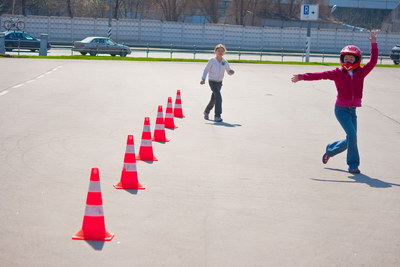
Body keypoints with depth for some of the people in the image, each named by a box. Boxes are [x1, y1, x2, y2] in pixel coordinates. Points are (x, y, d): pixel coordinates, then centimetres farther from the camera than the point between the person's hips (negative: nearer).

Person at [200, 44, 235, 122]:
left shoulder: (225, 62, 0)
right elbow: (206, 70, -7)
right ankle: (217, 116, -18)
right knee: (218, 97, -22)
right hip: (212, 82, -5)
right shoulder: (212, 60, -11)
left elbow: (228, 72, 7)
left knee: (213, 99, 16)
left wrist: (231, 72, -17)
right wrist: (203, 79, -17)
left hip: (219, 82, 5)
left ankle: (206, 112, 41)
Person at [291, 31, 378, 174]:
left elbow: (373, 62, 1)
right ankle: (353, 165, -6)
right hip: (341, 109, -5)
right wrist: (302, 77, -14)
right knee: (352, 134, -16)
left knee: (350, 140, 9)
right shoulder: (338, 73, -4)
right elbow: (320, 75, -8)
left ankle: (330, 150, 36)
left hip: (352, 110, 5)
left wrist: (373, 44, -4)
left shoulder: (361, 73, 4)